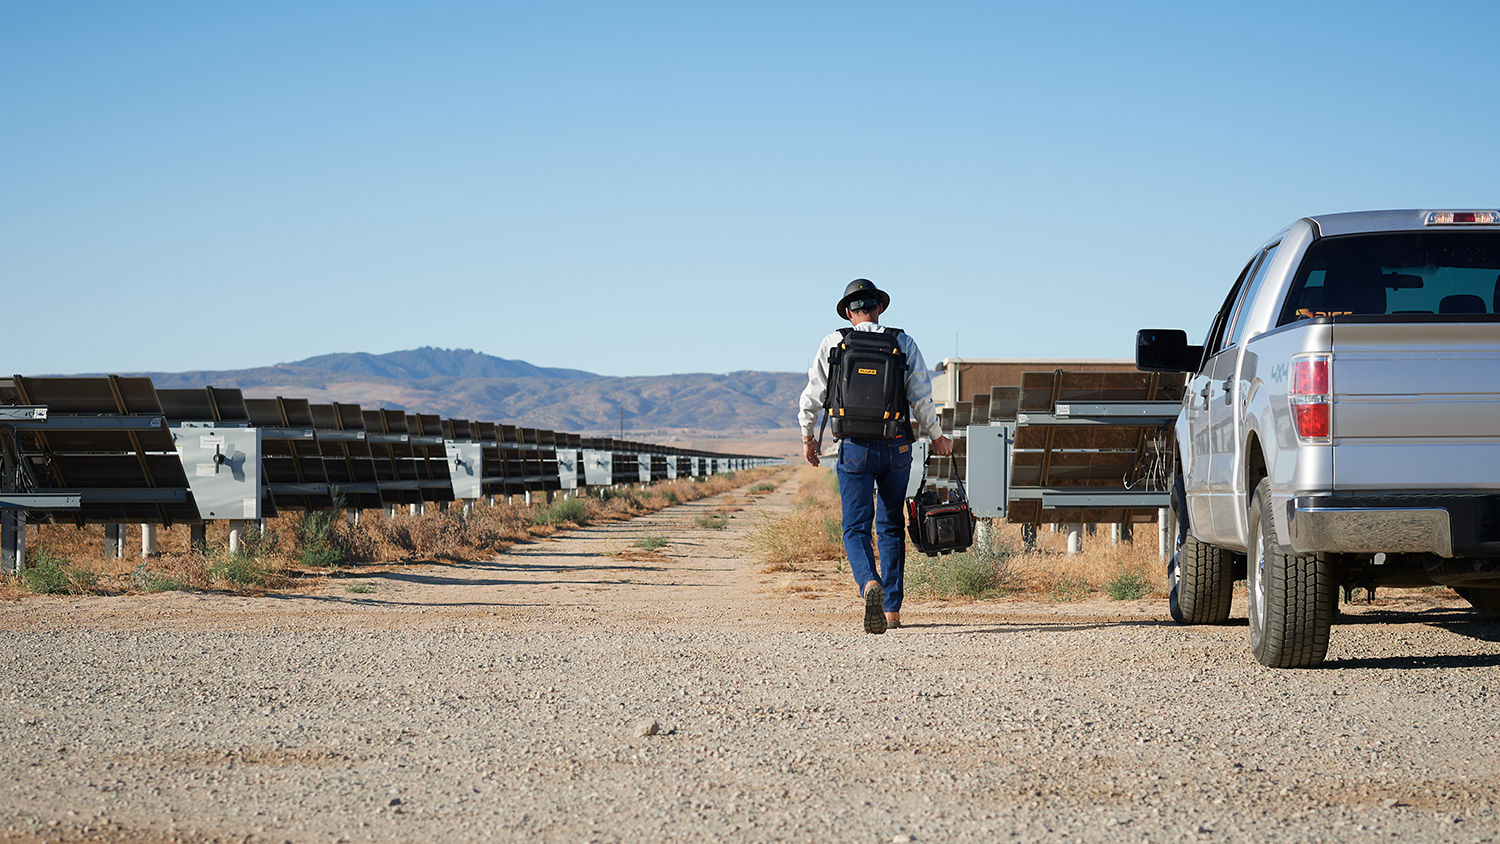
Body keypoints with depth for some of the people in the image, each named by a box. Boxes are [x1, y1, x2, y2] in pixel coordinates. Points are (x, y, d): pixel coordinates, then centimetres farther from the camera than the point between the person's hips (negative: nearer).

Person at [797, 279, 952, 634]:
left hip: (855, 447, -2)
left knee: (856, 528, -1)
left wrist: (807, 437, 18)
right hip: (897, 445, 2)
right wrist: (936, 436, 14)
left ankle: (870, 584, -30)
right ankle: (892, 608, 18)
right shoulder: (903, 342, 2)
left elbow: (812, 395, 3)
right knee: (891, 526, 15)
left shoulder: (833, 344, 1)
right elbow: (921, 397, 0)